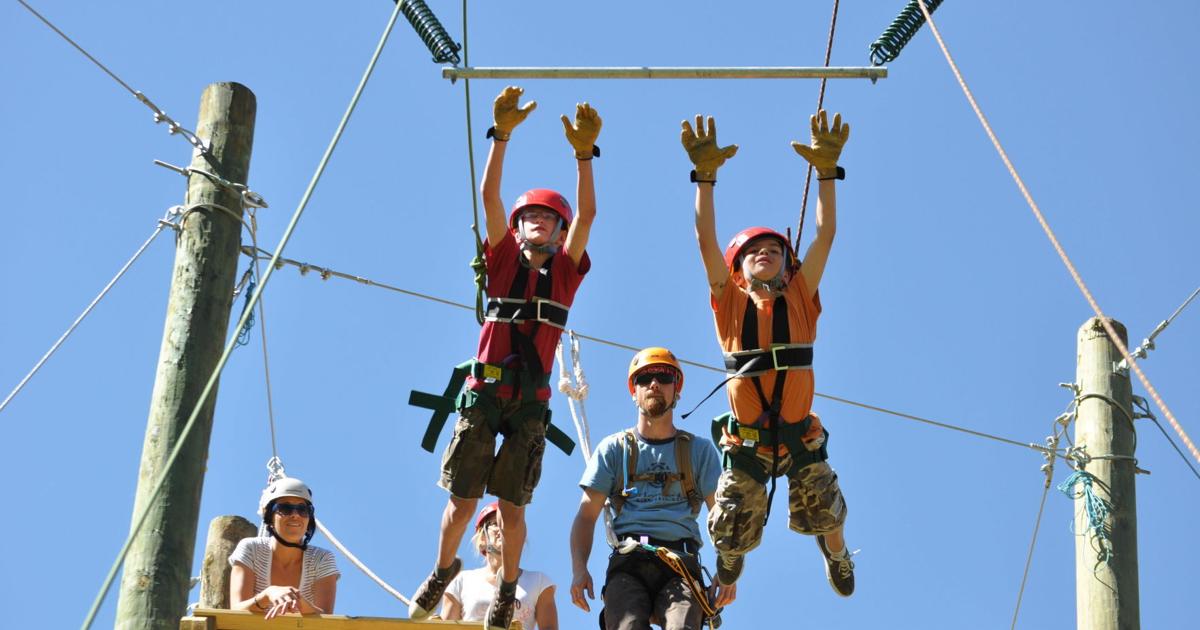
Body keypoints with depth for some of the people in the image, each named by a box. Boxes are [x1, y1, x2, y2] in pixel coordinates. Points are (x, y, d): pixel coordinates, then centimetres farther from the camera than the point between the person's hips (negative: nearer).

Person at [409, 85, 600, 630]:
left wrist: (584, 154, -14)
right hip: (483, 393, 0)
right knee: (462, 500, 2)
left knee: (512, 506, 2)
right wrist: (502, 136, -11)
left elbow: (587, 213, -3)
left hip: (530, 402, 0)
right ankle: (443, 570, 28)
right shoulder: (503, 259, 9)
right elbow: (489, 197, -1)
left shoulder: (565, 268, 9)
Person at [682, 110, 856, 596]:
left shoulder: (801, 297, 3)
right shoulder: (730, 301, 1)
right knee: (731, 536, 4)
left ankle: (835, 554, 36)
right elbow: (706, 240, -7)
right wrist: (706, 174, -14)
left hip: (800, 436, 1)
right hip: (746, 439, -1)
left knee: (827, 516, -2)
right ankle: (730, 556, 43)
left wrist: (826, 171, -9)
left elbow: (825, 235, -2)